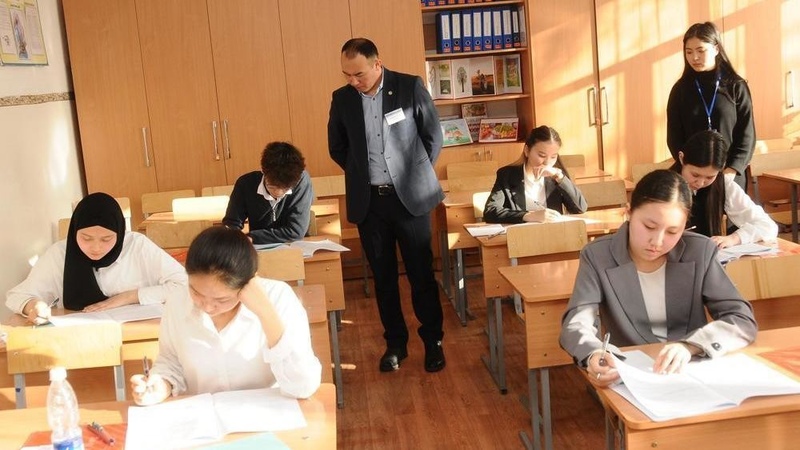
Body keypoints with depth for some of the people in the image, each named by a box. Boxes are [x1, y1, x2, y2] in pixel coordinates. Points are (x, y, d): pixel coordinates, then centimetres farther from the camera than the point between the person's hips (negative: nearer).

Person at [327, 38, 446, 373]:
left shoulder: (410, 87, -6)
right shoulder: (342, 98, 2)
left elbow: (433, 136, 2)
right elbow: (336, 147, 14)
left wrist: (417, 174, 4)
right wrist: (361, 173, 8)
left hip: (410, 196, -2)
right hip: (368, 201, 3)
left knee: (421, 274, 5)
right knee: (383, 277, 10)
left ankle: (433, 341, 19)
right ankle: (395, 343, 23)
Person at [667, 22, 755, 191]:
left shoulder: (736, 86, 2)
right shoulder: (680, 89, 4)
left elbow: (747, 135, -1)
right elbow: (674, 138, 2)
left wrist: (730, 171, -14)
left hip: (731, 176, 0)